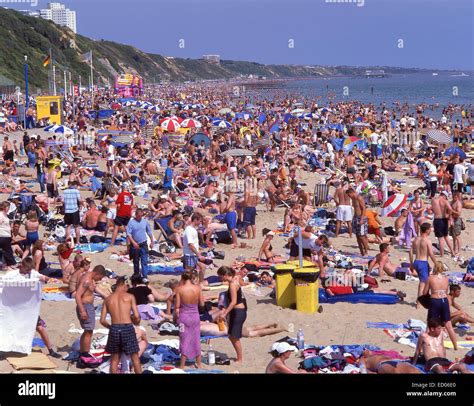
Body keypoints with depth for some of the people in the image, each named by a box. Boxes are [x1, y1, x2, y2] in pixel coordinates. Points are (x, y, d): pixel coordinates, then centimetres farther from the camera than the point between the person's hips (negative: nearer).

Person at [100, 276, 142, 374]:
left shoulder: (108, 299, 9)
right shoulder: (130, 296, 1)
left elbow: (102, 320, 6)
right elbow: (136, 316, -5)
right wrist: (136, 322, 18)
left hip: (114, 329, 2)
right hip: (128, 328, -2)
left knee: (114, 358, 14)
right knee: (135, 357, 11)